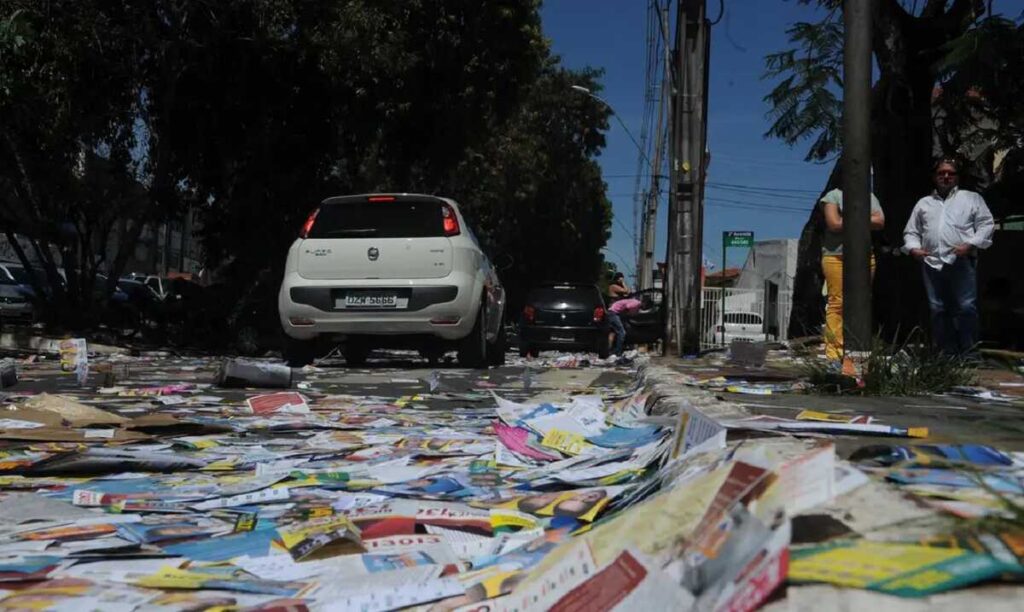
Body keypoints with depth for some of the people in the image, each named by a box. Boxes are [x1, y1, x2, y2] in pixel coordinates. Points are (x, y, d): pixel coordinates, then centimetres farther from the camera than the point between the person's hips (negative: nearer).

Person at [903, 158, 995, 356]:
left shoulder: (971, 198, 12)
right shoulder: (923, 203, 21)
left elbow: (986, 225, 3)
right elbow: (911, 231, 20)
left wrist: (970, 244, -11)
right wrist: (913, 248, 0)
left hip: (962, 262, -3)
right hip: (932, 263, 4)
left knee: (966, 308, -9)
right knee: (938, 310, 5)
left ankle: (968, 354, -3)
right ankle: (946, 353, 12)